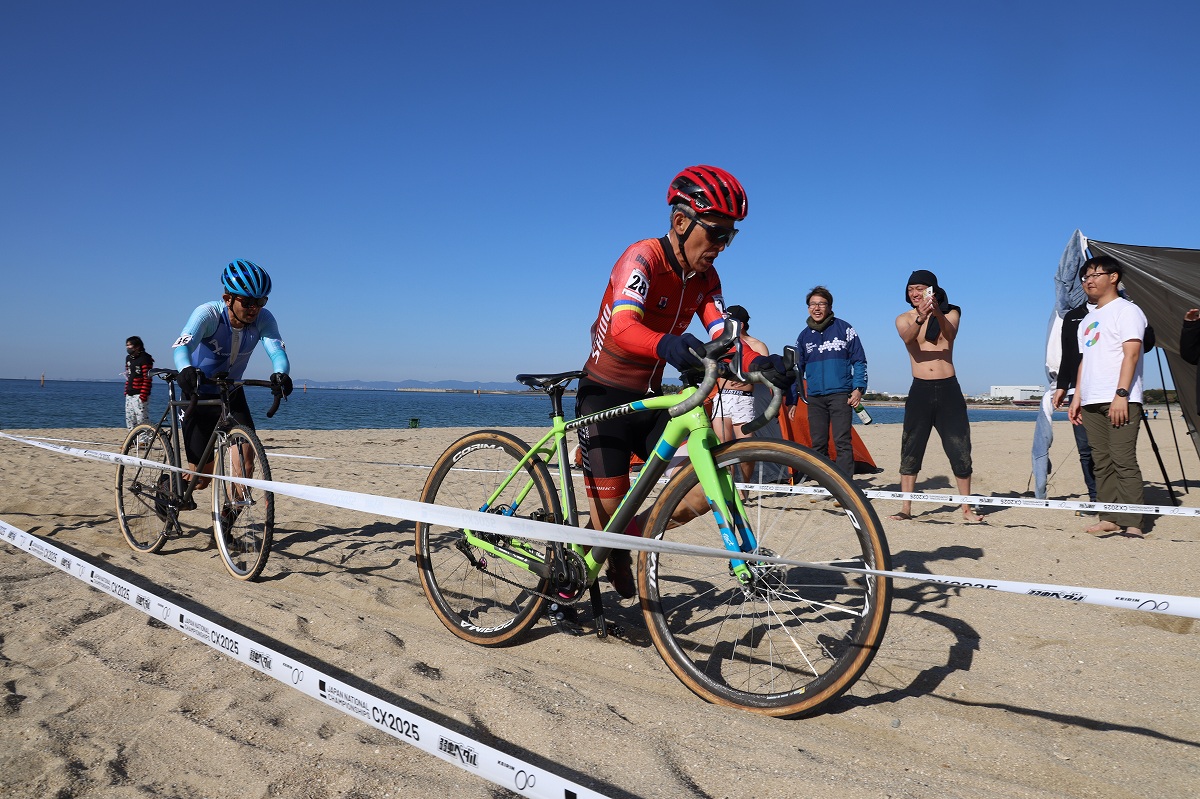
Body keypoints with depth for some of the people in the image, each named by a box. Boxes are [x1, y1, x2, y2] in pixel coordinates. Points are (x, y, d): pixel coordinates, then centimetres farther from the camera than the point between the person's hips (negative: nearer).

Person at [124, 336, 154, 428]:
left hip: (139, 395, -9)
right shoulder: (128, 358, 17)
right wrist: (126, 391, 16)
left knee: (142, 420, -11)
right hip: (129, 395, 9)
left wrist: (143, 394, -20)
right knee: (129, 419, 10)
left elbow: (147, 378, -15)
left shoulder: (144, 358, -9)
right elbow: (128, 377, 22)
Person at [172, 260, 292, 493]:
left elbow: (277, 351, -31)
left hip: (231, 393, 3)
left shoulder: (264, 319, -17)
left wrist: (281, 374, -55)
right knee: (201, 478, 0)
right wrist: (186, 369, -64)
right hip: (198, 395, -3)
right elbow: (181, 345, -41)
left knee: (246, 464, -16)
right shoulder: (208, 314, -25)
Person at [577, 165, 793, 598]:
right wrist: (667, 345, -59)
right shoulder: (642, 258, -21)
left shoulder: (705, 278, 1)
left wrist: (760, 362, -33)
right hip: (605, 399, -6)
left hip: (650, 400, 7)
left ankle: (625, 549, 18)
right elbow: (623, 327, -38)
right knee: (609, 522, -6)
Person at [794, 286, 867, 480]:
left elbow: (859, 361, 4)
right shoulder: (804, 336, 13)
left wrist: (858, 388, -7)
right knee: (818, 444, 4)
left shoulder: (843, 328, 3)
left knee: (842, 442, -10)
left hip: (840, 394, -4)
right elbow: (797, 369, 17)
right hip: (814, 397, 4)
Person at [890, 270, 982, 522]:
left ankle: (967, 508, 9)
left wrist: (938, 313, -38)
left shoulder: (950, 313, 5)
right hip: (920, 390, 1)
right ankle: (906, 508, 6)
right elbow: (907, 337, -19)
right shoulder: (903, 319, 5)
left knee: (960, 450, 0)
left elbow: (949, 334, -18)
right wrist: (920, 318, -40)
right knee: (910, 451, 0)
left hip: (948, 389, 0)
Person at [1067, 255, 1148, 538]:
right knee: (1101, 462, 5)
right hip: (1092, 402, 7)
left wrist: (1121, 394, -19)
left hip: (1120, 401, -7)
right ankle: (1109, 518, 9)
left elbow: (1131, 354, -10)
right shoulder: (1087, 320, 23)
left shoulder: (1126, 310, 0)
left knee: (1124, 461, -11)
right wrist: (1077, 397, 14)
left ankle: (1131, 523, -9)